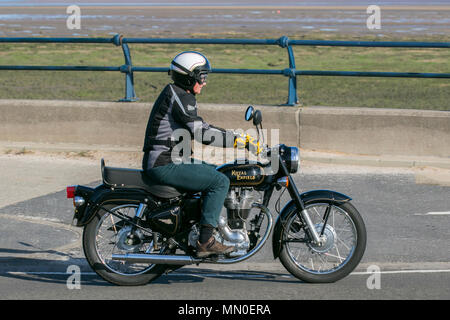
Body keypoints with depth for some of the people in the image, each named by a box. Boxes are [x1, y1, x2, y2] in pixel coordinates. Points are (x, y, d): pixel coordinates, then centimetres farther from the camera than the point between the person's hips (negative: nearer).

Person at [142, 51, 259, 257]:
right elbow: (201, 133, -23)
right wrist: (237, 140, -18)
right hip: (164, 166, -11)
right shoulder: (180, 97, -14)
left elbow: (200, 126, 22)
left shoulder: (178, 94, 18)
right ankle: (205, 241, -16)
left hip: (168, 161, 11)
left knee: (213, 170, 23)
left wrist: (238, 137, 15)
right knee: (220, 181, -15)